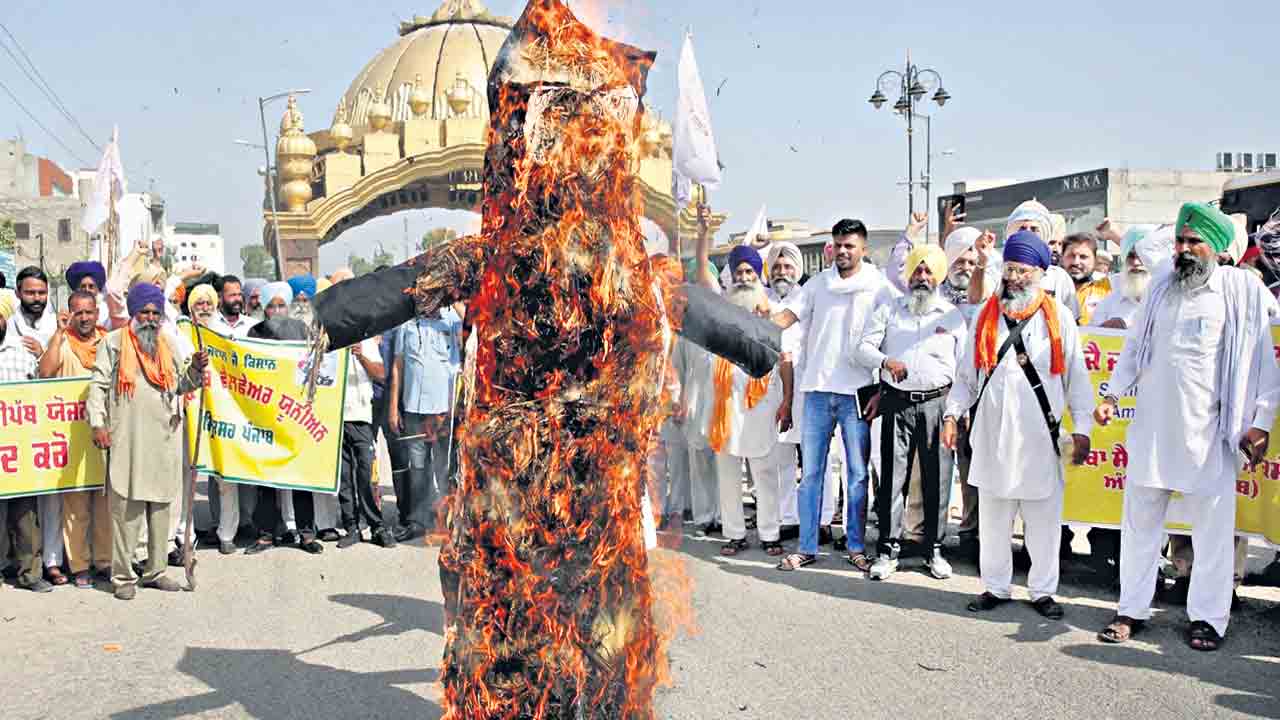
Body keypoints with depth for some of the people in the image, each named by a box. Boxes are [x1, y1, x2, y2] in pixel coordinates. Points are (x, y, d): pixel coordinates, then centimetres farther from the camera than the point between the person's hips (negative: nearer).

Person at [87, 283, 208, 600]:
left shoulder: (168, 345, 17)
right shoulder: (114, 341, 5)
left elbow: (179, 385, 20)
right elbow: (99, 384, 0)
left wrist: (196, 369, 0)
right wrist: (98, 423, -10)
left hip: (164, 437, 5)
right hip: (127, 439, -5)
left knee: (161, 505, 8)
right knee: (126, 508, -5)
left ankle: (156, 570, 18)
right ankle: (123, 576, 2)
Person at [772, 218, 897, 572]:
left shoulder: (879, 287, 0)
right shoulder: (819, 283, 9)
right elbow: (787, 316, 1)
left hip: (857, 392, -2)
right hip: (818, 390, 3)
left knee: (858, 473, 4)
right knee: (810, 472, 6)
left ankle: (856, 546, 16)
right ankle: (806, 547, 13)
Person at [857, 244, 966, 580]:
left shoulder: (953, 316, 10)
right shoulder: (889, 310, 11)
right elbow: (862, 348, 3)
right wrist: (885, 361, -17)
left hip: (937, 404, 0)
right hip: (897, 402, 0)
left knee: (937, 479, 2)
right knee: (892, 477, -1)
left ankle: (935, 550, 14)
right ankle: (888, 550, 6)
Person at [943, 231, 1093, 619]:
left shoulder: (1058, 316, 3)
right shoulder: (987, 314, 10)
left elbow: (1077, 376, 3)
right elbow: (966, 373, 12)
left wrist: (1081, 428, -4)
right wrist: (953, 413, 1)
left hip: (1039, 433, -2)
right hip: (992, 431, 2)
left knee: (1044, 517, 4)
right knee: (993, 515, 8)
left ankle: (1043, 590, 16)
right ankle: (995, 586, 20)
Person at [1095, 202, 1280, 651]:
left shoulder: (1242, 291, -1)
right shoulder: (1162, 289, 11)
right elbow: (1135, 347, 19)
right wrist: (1113, 395, 10)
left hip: (1208, 433, -4)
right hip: (1151, 428, 4)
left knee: (1212, 526, 3)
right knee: (1140, 522, 9)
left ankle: (1207, 617, 16)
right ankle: (1132, 610, 18)